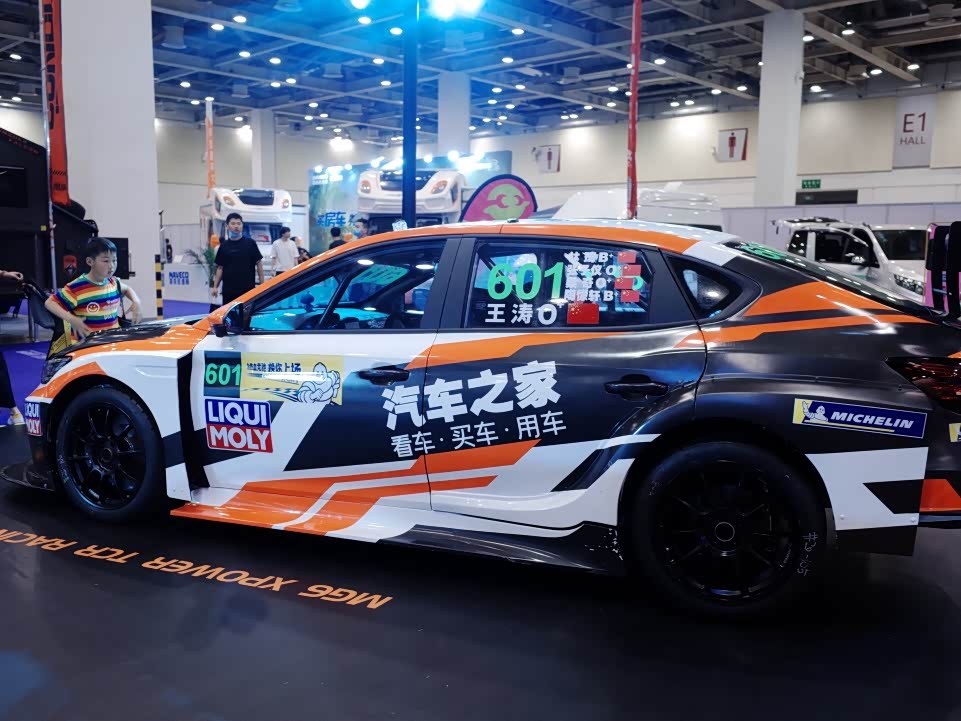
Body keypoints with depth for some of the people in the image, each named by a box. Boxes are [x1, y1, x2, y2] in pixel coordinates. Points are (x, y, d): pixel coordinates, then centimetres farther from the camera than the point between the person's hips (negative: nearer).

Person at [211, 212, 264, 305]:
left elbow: (259, 263, 1)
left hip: (248, 289, -3)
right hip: (228, 290, 3)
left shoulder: (250, 243, -1)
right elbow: (220, 268, 11)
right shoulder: (224, 246, 7)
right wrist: (215, 286, 5)